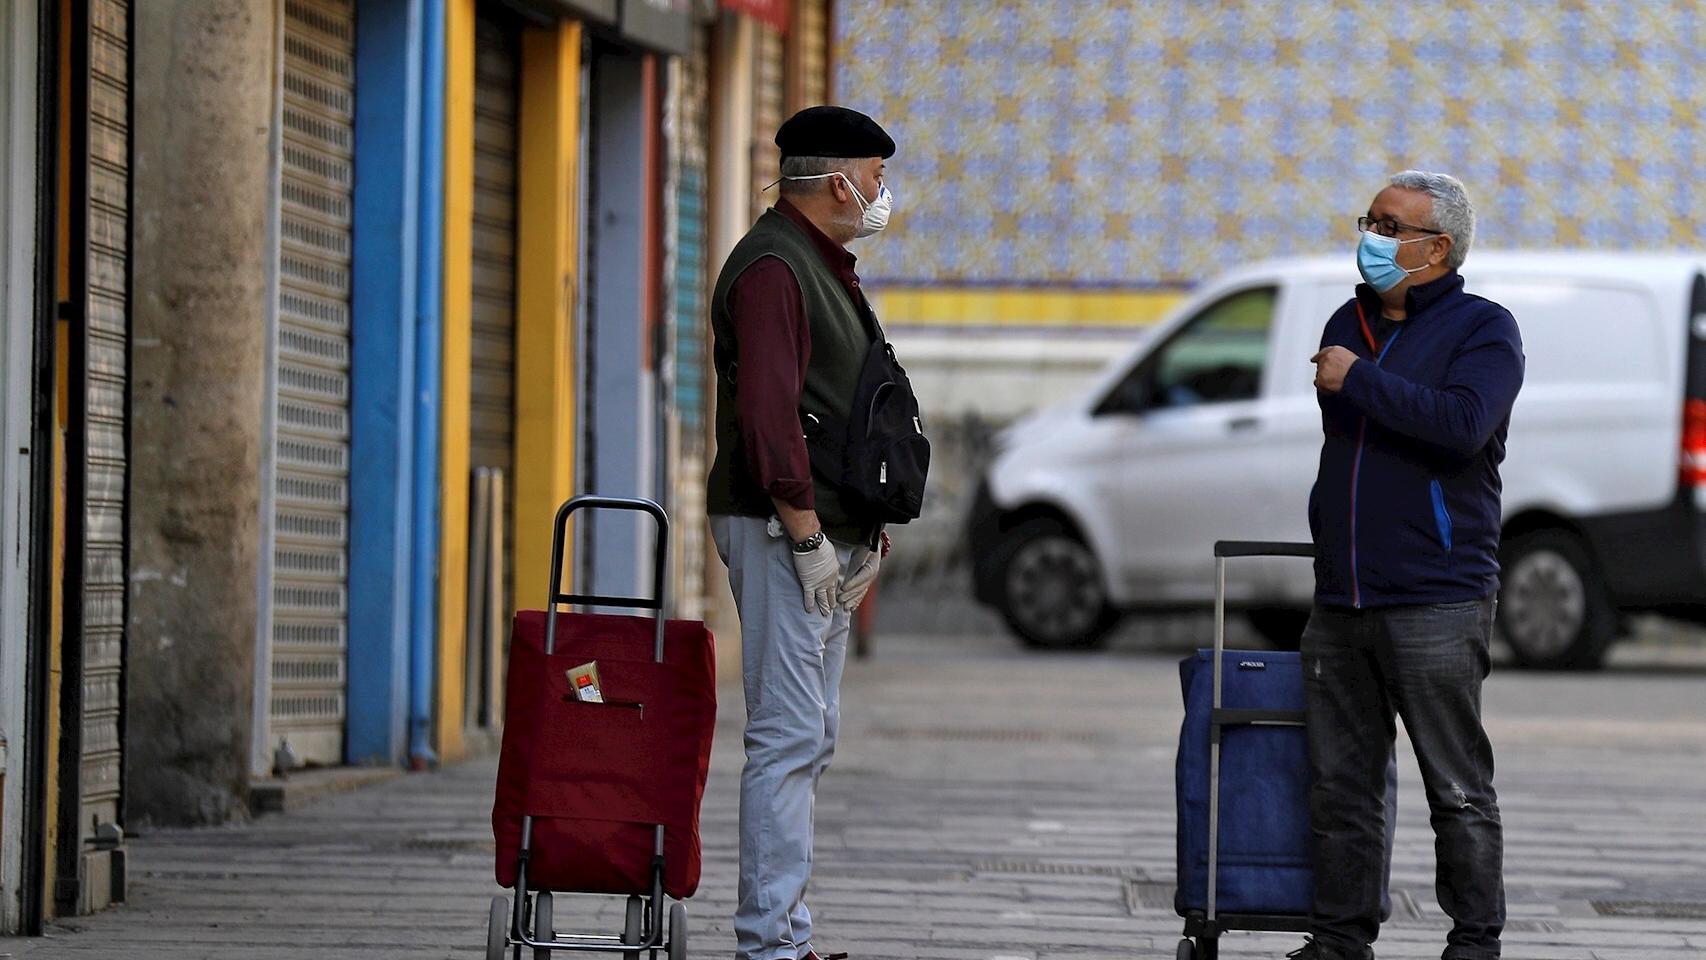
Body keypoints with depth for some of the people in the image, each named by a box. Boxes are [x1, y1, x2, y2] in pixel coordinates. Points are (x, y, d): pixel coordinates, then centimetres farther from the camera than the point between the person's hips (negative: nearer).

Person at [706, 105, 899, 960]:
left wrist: (867, 530, 18)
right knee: (789, 735, -12)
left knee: (811, 736, 12)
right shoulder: (773, 267, -14)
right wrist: (807, 536, -23)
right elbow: (767, 413, -22)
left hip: (829, 534, 11)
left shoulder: (824, 265, 19)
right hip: (782, 533, -11)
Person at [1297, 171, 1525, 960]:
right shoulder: (1348, 324, 17)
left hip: (1435, 603, -7)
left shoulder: (1482, 329, -4)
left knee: (1458, 789, -3)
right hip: (1340, 606, 7)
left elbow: (1463, 422, -23)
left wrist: (1358, 379, -17)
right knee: (1339, 784, 7)